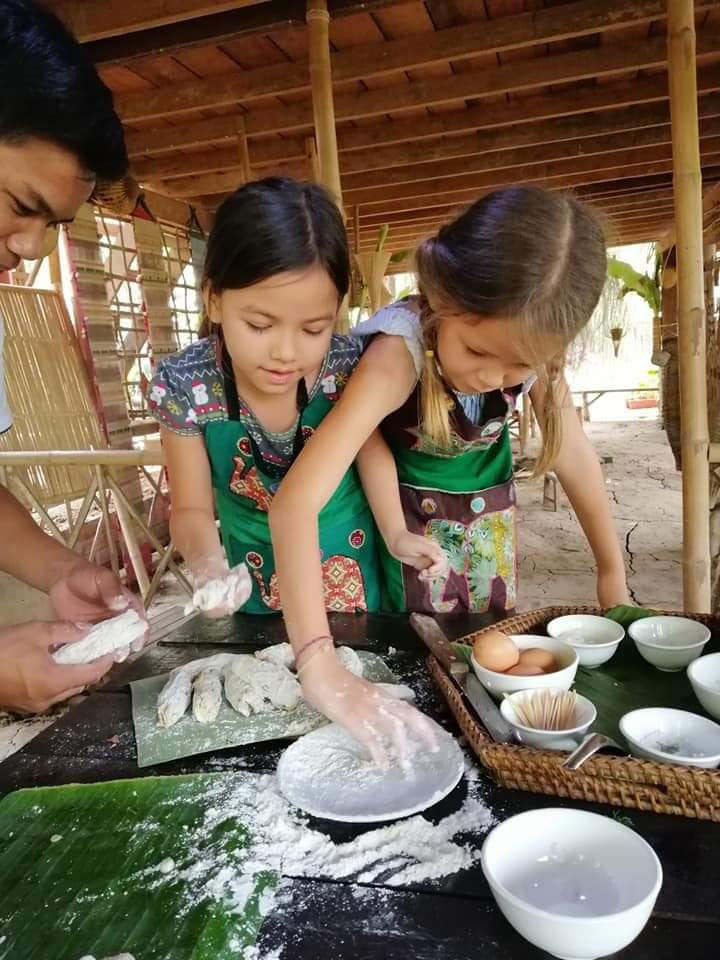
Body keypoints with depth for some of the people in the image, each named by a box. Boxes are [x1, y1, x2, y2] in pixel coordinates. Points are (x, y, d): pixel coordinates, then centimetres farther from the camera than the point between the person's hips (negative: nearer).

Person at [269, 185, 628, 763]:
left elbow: (573, 453, -8)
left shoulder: (530, 342, -23)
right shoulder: (400, 352, -37)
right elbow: (294, 502, -45)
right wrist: (319, 663, -53)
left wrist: (612, 569, 0)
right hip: (416, 512, -4)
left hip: (490, 508, 4)